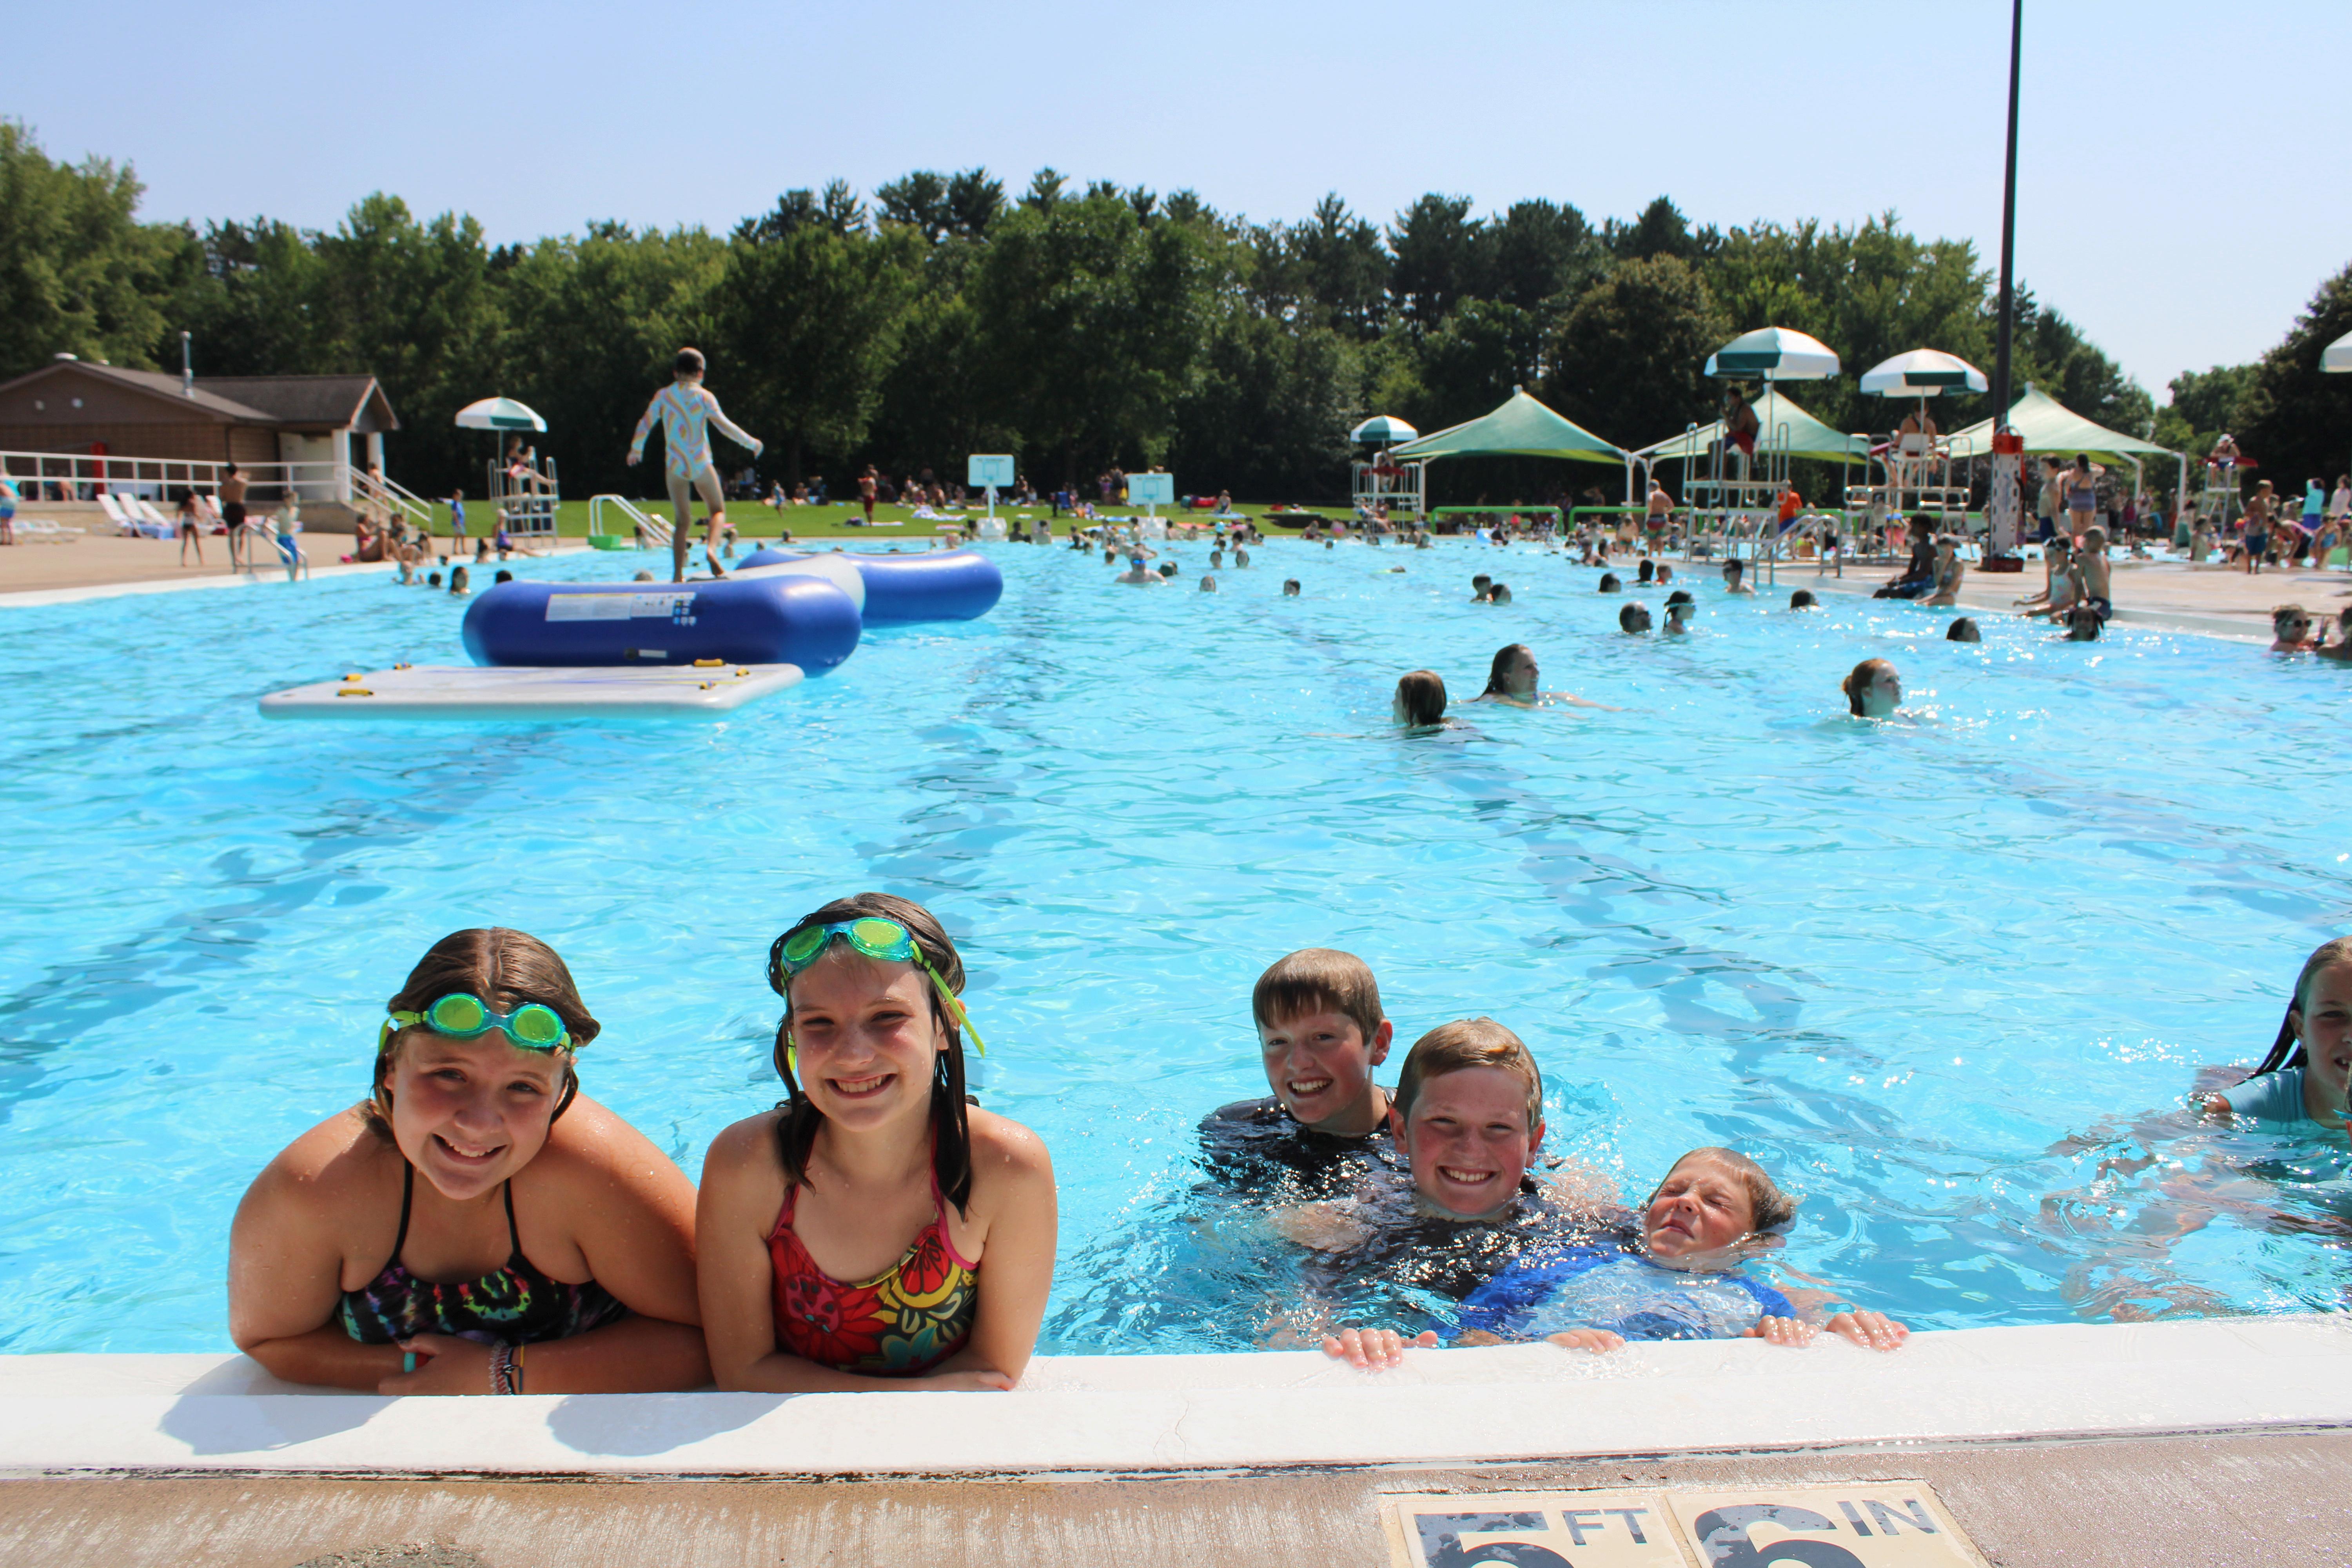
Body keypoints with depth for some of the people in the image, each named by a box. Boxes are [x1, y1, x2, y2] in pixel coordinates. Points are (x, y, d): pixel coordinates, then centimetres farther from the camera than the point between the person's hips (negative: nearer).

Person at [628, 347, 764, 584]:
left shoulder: (663, 396, 5)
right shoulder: (703, 396, -3)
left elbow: (644, 425, 5)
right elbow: (724, 425, -9)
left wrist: (636, 450, 21)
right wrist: (751, 442, 3)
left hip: (674, 465, 2)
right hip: (700, 464, -2)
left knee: (682, 520, 10)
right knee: (718, 511, 12)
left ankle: (678, 574, 3)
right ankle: (711, 547, -18)